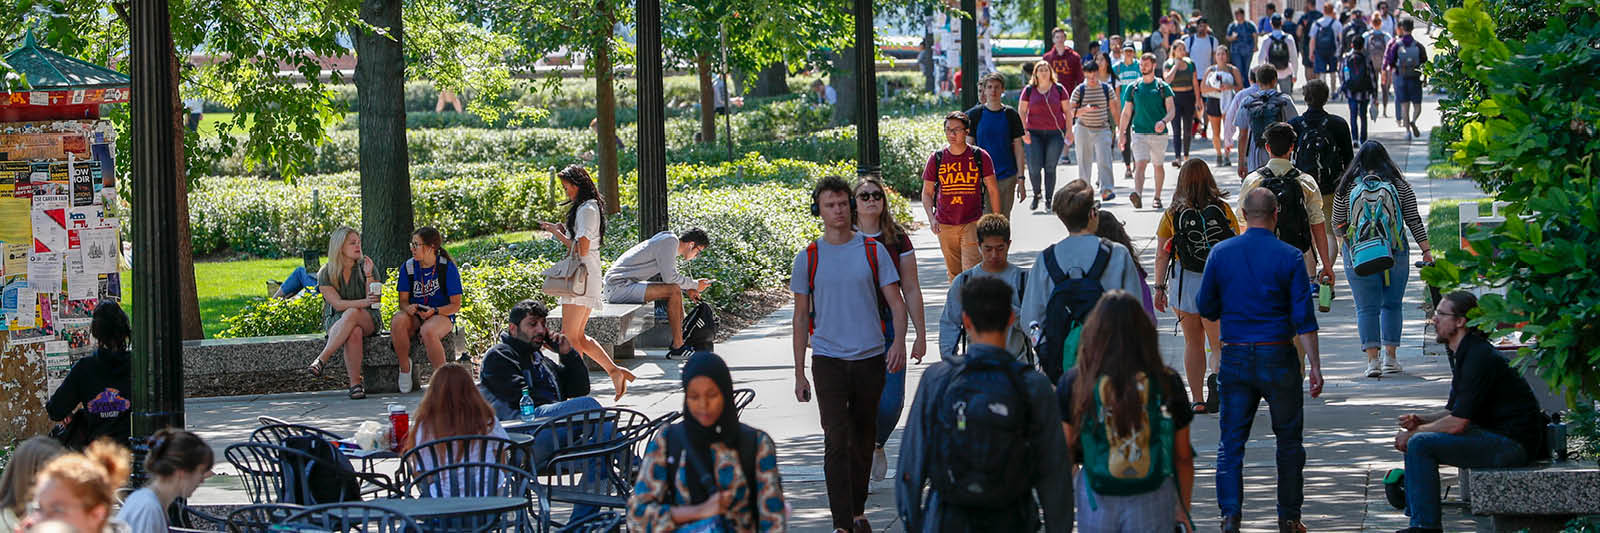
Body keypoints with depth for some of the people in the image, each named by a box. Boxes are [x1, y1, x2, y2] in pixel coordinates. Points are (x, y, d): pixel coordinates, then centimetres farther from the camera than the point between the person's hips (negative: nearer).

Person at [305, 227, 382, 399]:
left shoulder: (366, 267, 2)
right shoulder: (326, 274, -1)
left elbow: (375, 302, -5)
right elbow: (337, 304, -12)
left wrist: (369, 276, -17)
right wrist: (364, 302, -28)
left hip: (367, 320, 0)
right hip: (336, 320, 0)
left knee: (352, 314, -37)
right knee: (354, 333, -37)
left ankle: (321, 359, -41)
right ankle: (355, 383, -39)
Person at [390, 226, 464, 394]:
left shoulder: (447, 268, -7)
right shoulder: (408, 267, 3)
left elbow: (456, 305, -6)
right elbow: (403, 300, 6)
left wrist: (434, 311, -24)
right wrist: (408, 308, -19)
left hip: (442, 315, -3)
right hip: (415, 316, 3)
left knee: (428, 331, -39)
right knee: (397, 322, -32)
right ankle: (405, 367, -16)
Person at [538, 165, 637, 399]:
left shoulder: (586, 210, -14)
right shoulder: (589, 208, 17)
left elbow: (581, 249, -20)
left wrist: (559, 234, -9)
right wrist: (561, 231, 11)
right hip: (588, 278, 10)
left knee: (569, 337, -7)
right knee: (579, 337, 13)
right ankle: (614, 371, 12)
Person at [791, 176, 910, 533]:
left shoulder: (873, 251, 3)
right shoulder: (808, 258, 3)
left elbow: (896, 303, 3)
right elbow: (801, 317, 8)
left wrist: (899, 341, -16)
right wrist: (799, 373, 5)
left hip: (871, 357, 2)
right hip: (828, 359, -1)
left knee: (863, 438, 12)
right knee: (836, 440, -10)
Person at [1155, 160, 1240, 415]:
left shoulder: (1173, 214, -4)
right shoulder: (1223, 210, -3)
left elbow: (1162, 255, -3)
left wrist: (1159, 288, 6)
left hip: (1185, 282, 0)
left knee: (1193, 343, 14)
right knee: (1219, 344, 7)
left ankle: (1198, 400, 16)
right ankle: (1216, 376, -24)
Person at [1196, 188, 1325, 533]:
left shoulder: (1220, 253, 0)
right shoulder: (1289, 257, -6)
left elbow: (1206, 309, 7)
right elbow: (1304, 319, -8)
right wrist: (1315, 366, -5)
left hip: (1235, 358, 2)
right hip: (1278, 358, -2)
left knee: (1231, 441, 5)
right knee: (1288, 439, 11)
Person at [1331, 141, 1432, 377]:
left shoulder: (1347, 187, 0)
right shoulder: (1399, 184, 2)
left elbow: (1337, 224, 6)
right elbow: (1414, 220, 2)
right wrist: (1426, 249, 6)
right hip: (1395, 253, 1)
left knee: (1366, 307, 1)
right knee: (1392, 305, 13)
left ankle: (1372, 360, -7)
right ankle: (1390, 358, 11)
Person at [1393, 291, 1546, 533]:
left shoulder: (1479, 358, -19)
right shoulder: (1464, 354, 14)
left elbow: (1457, 423, -21)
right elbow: (1453, 412, 21)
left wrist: (1414, 432, -8)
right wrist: (1420, 420, 2)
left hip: (1512, 443, -11)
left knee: (1420, 445, -18)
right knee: (1416, 440, 14)